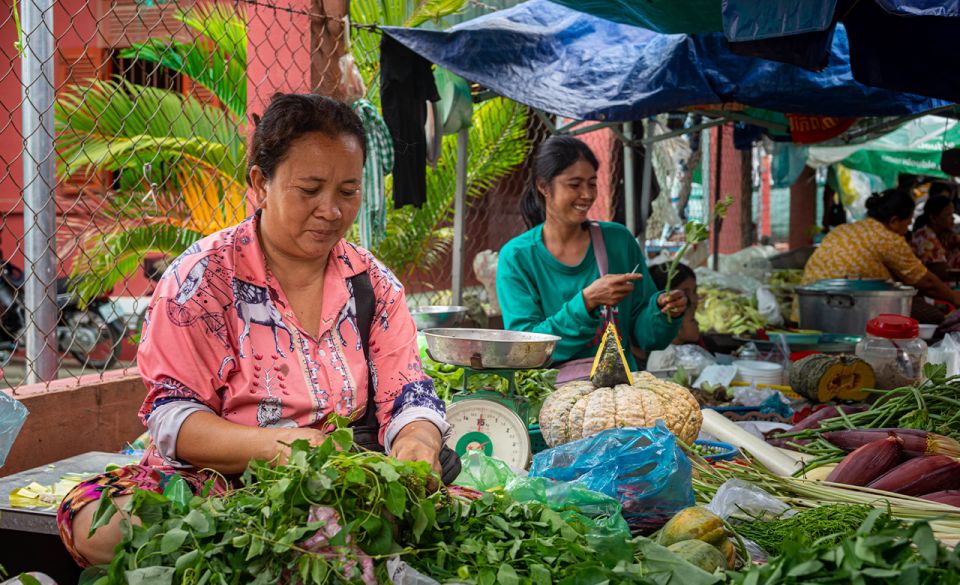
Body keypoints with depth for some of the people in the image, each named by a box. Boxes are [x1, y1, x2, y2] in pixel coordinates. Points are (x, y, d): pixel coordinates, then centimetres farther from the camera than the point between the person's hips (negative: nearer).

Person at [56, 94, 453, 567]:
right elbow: (171, 418, -9)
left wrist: (418, 442, -21)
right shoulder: (202, 278, -5)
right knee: (100, 527, -32)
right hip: (212, 483, -2)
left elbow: (407, 395, 4)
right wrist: (274, 445, -27)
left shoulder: (372, 283, 8)